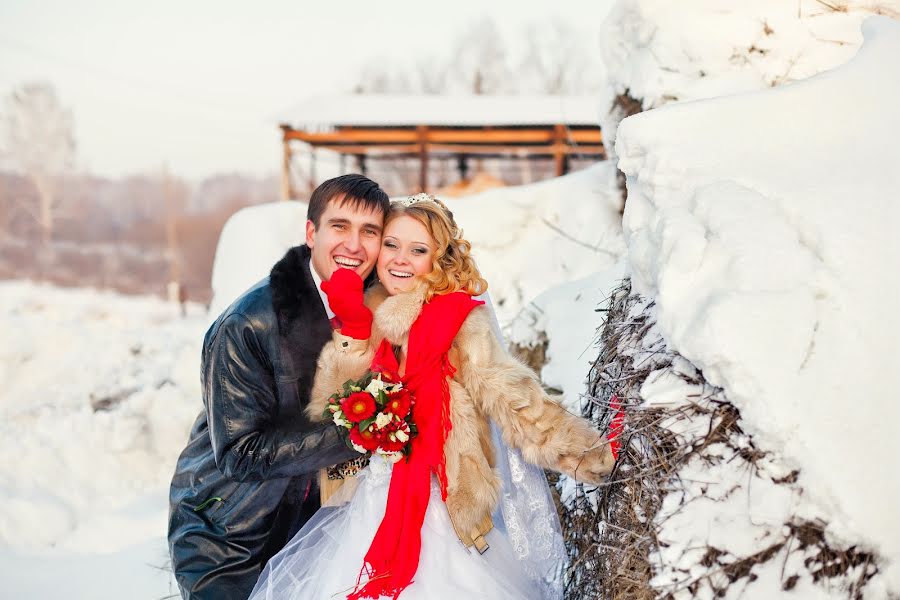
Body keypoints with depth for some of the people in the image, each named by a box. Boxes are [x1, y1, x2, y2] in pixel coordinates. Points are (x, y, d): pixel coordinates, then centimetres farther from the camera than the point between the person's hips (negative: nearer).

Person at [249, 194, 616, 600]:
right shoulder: (359, 315, 8)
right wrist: (354, 331, -10)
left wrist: (581, 451, -30)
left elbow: (507, 393, -16)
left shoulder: (459, 323, -4)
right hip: (361, 515, 4)